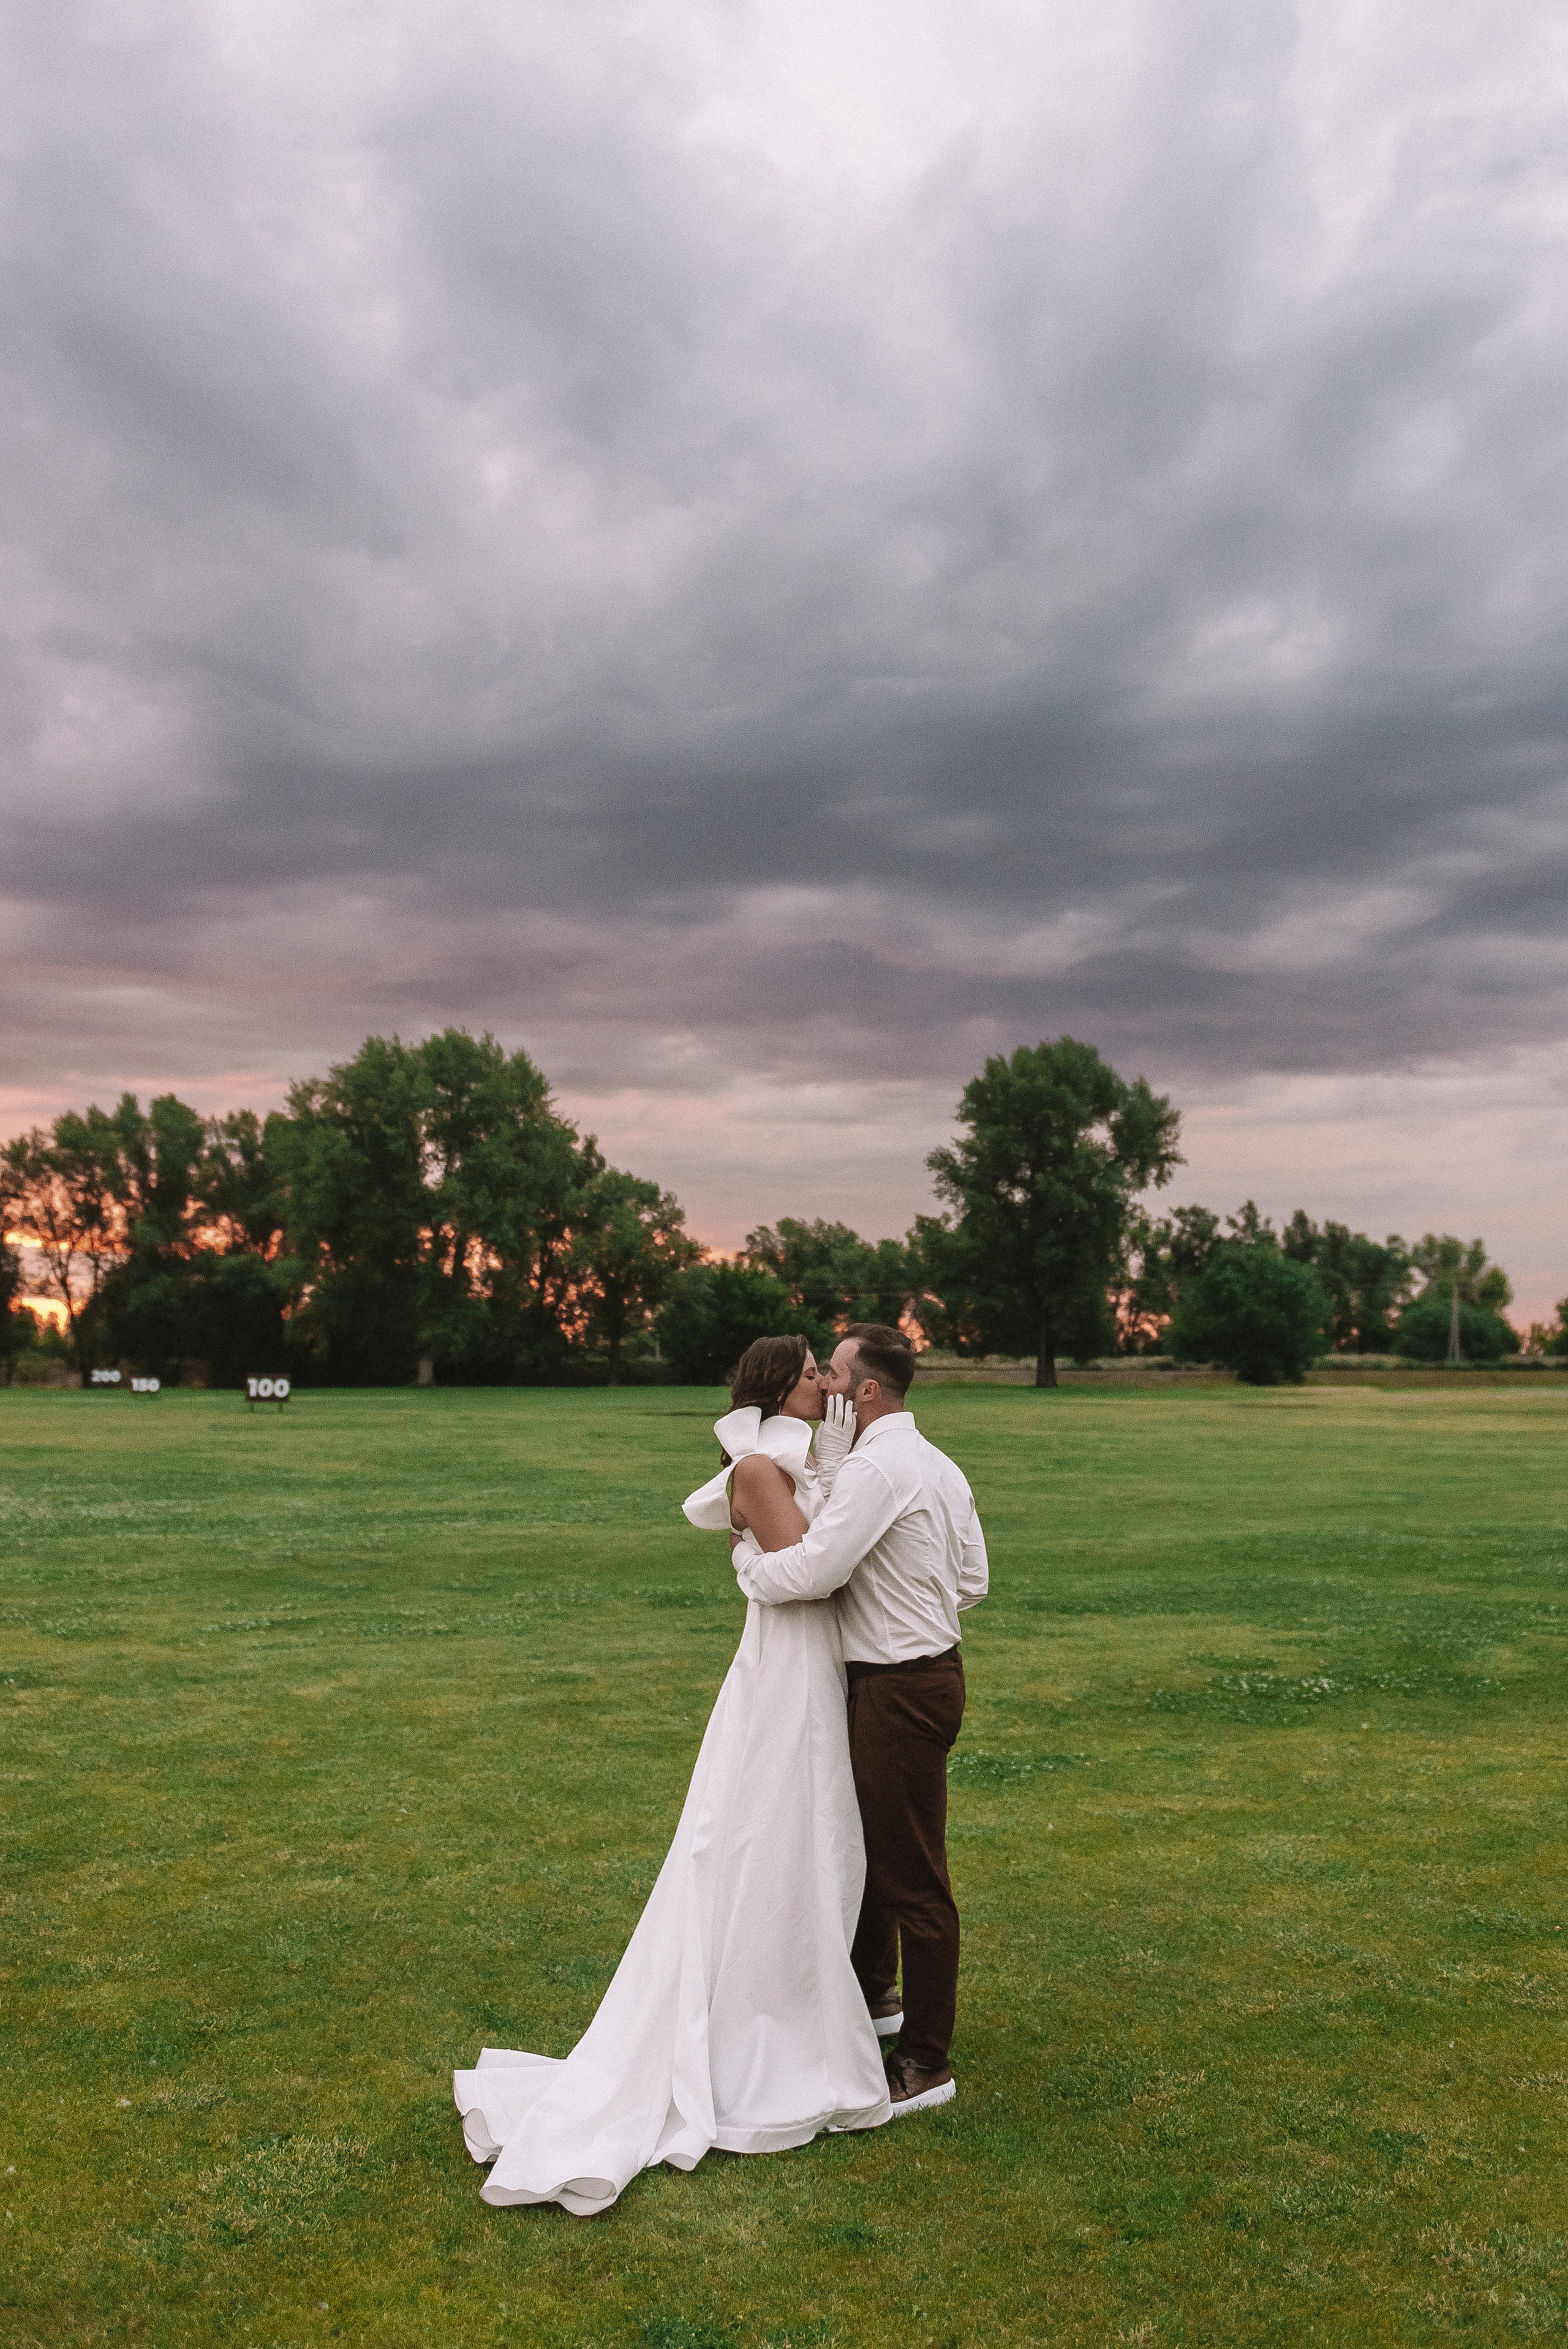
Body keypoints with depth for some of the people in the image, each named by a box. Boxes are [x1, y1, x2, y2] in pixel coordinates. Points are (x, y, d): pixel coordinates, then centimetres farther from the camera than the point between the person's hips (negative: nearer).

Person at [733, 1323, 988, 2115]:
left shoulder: (877, 1469, -22)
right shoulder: (938, 1465, 10)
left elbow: (808, 1571, -27)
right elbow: (972, 1582, 14)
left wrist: (746, 1556, -7)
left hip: (900, 1690, -11)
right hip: (926, 1663, 11)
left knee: (912, 1875, 2)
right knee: (862, 1841, 25)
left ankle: (927, 2062, 15)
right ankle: (871, 1994, 45)